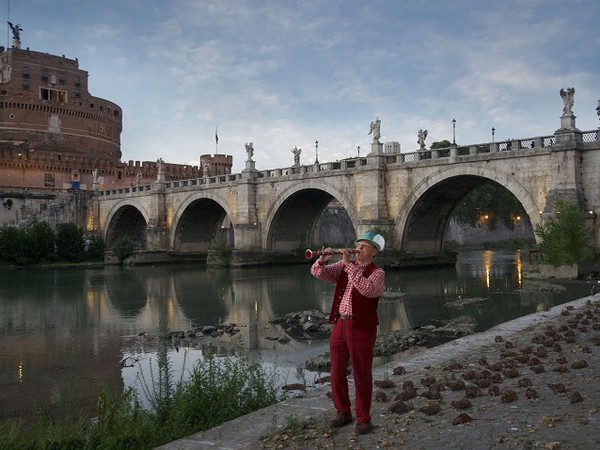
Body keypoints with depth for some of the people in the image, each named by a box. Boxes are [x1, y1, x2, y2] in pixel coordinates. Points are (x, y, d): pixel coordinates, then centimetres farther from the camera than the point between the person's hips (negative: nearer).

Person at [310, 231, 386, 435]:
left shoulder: (377, 273, -6)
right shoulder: (343, 267, 10)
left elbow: (366, 289, -28)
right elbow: (318, 272, 3)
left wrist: (348, 265, -29)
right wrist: (322, 260, -19)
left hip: (361, 328, -5)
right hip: (339, 325, 5)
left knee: (361, 375, 2)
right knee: (337, 372, 11)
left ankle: (363, 419, 16)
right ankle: (343, 412, 28)